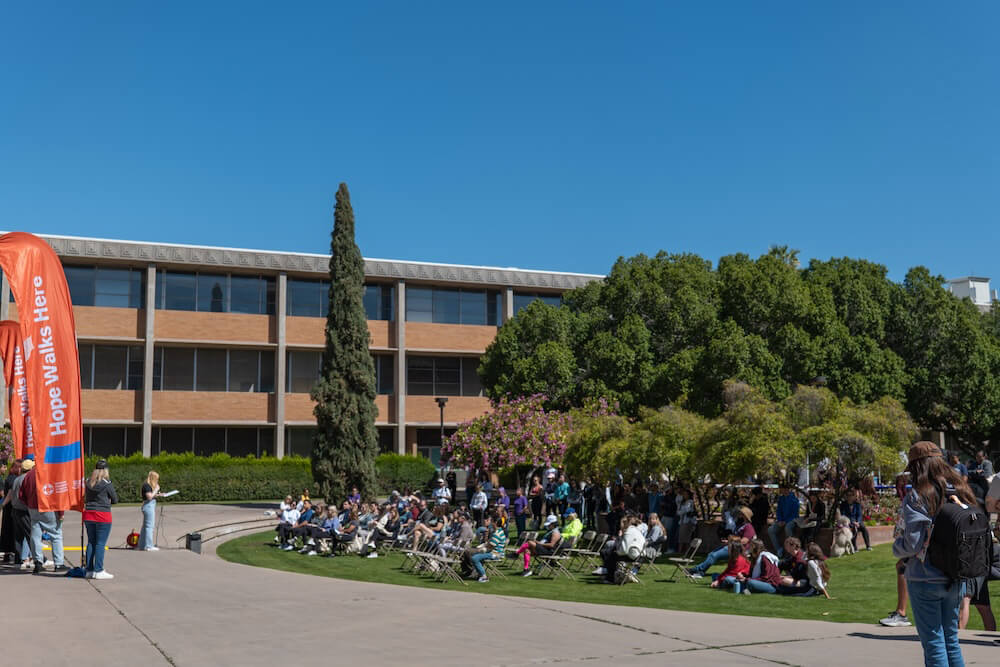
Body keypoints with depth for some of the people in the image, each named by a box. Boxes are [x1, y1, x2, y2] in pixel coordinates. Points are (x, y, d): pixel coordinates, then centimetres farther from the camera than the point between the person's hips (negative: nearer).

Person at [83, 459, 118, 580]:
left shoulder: (88, 482, 4)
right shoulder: (106, 483, -11)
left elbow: (86, 497, 11)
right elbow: (115, 499, -1)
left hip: (88, 515, 6)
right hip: (102, 516, -6)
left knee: (91, 542, 13)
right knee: (100, 543, -2)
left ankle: (89, 570, 16)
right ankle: (98, 571, -3)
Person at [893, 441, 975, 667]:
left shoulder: (917, 497, -15)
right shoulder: (960, 493, 4)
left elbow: (913, 544, -18)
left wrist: (896, 547, 2)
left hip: (925, 579, -6)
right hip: (956, 579, 6)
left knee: (933, 642, 3)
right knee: (951, 640, 17)